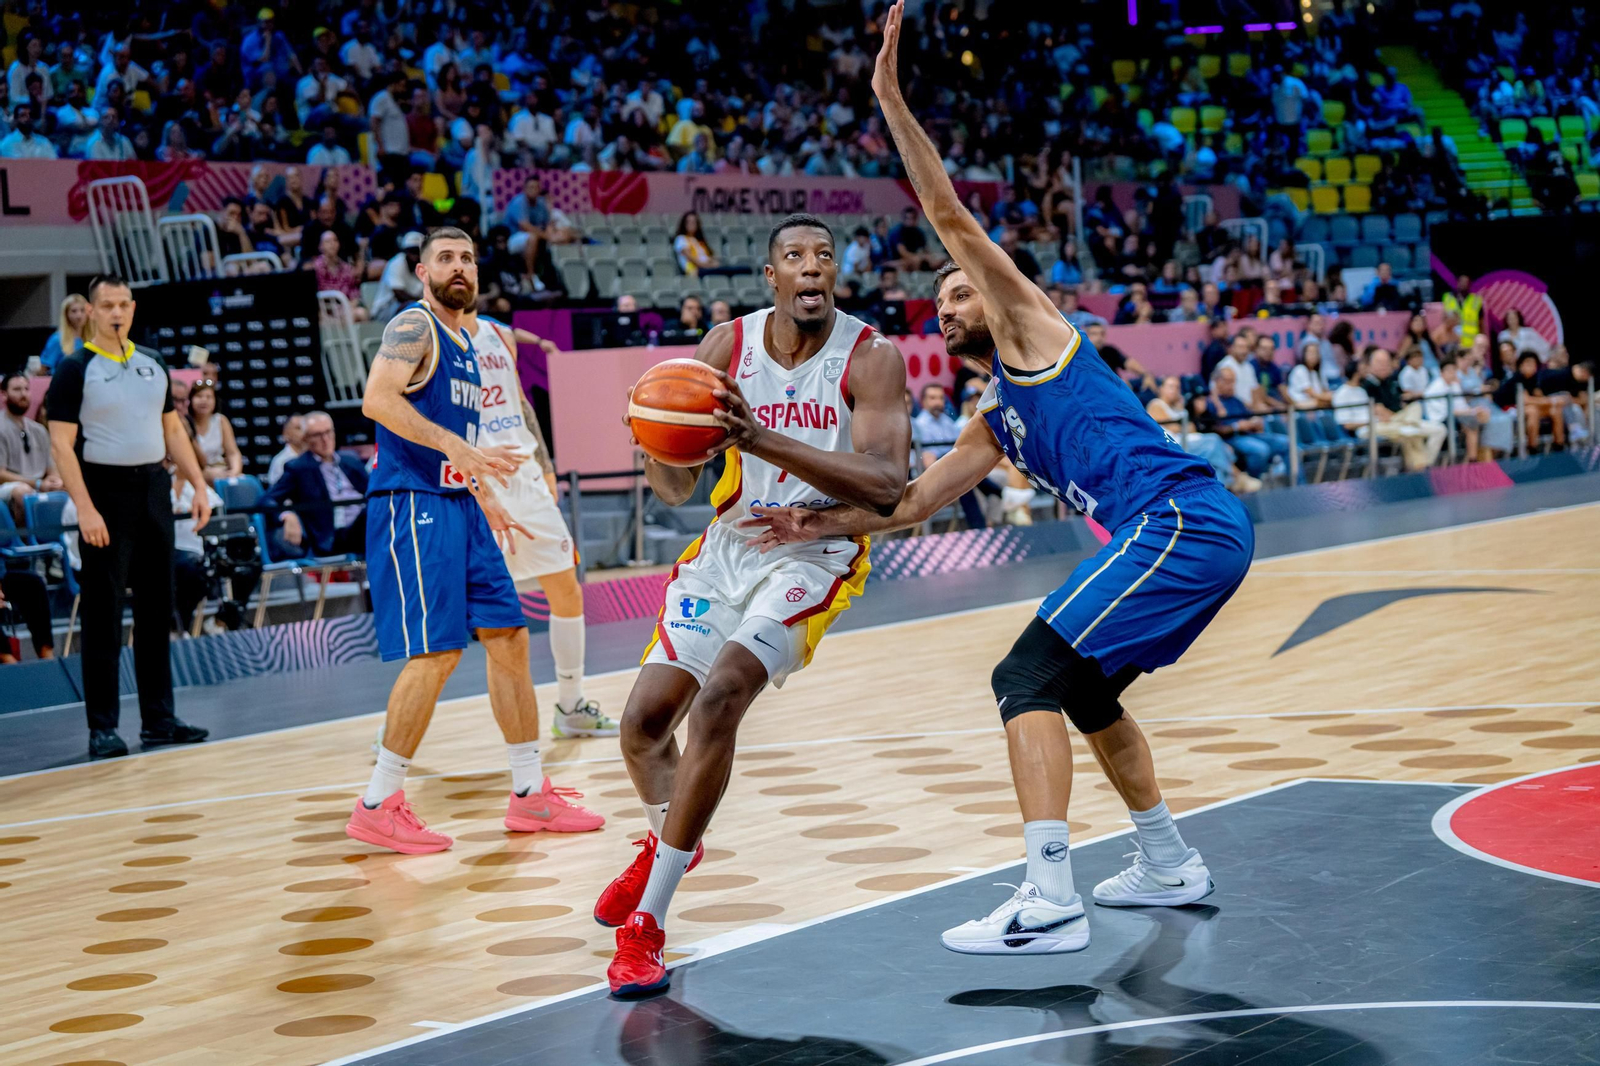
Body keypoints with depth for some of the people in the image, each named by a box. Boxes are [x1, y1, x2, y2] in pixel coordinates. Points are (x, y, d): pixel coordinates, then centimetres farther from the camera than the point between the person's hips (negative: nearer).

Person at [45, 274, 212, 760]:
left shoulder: (152, 364, 12)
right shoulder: (75, 369, -5)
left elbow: (173, 430, 18)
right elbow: (61, 445, -11)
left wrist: (199, 485, 7)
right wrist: (85, 508, -20)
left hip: (153, 488, 6)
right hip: (105, 492, -6)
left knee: (157, 610, 9)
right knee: (103, 615, -2)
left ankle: (158, 719, 16)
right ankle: (103, 727, 2)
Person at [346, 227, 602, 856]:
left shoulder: (465, 344, 20)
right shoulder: (414, 326, -8)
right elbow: (378, 401, -24)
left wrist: (484, 498, 28)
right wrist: (457, 447, -32)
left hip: (458, 507, 9)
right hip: (412, 504, -9)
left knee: (508, 639, 8)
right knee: (436, 652, -14)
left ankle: (531, 796, 16)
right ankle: (377, 808, -6)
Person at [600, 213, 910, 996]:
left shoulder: (870, 358, -15)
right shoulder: (728, 346, -6)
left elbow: (886, 487, -27)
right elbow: (677, 490, -5)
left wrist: (763, 439, -37)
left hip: (813, 555, -4)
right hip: (728, 546, 5)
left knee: (717, 700, -25)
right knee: (644, 720, 5)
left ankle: (645, 924, -17)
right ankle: (665, 843, 42)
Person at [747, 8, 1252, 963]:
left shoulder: (1033, 328, 6)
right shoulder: (995, 425, 29)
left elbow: (953, 219, -3)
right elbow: (913, 501, 29)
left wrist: (892, 101, -5)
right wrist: (823, 523, 21)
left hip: (1180, 520, -10)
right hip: (1204, 536, 10)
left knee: (1030, 677, -14)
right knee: (1083, 689, 25)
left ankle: (1052, 902, -21)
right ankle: (1169, 865, 35)